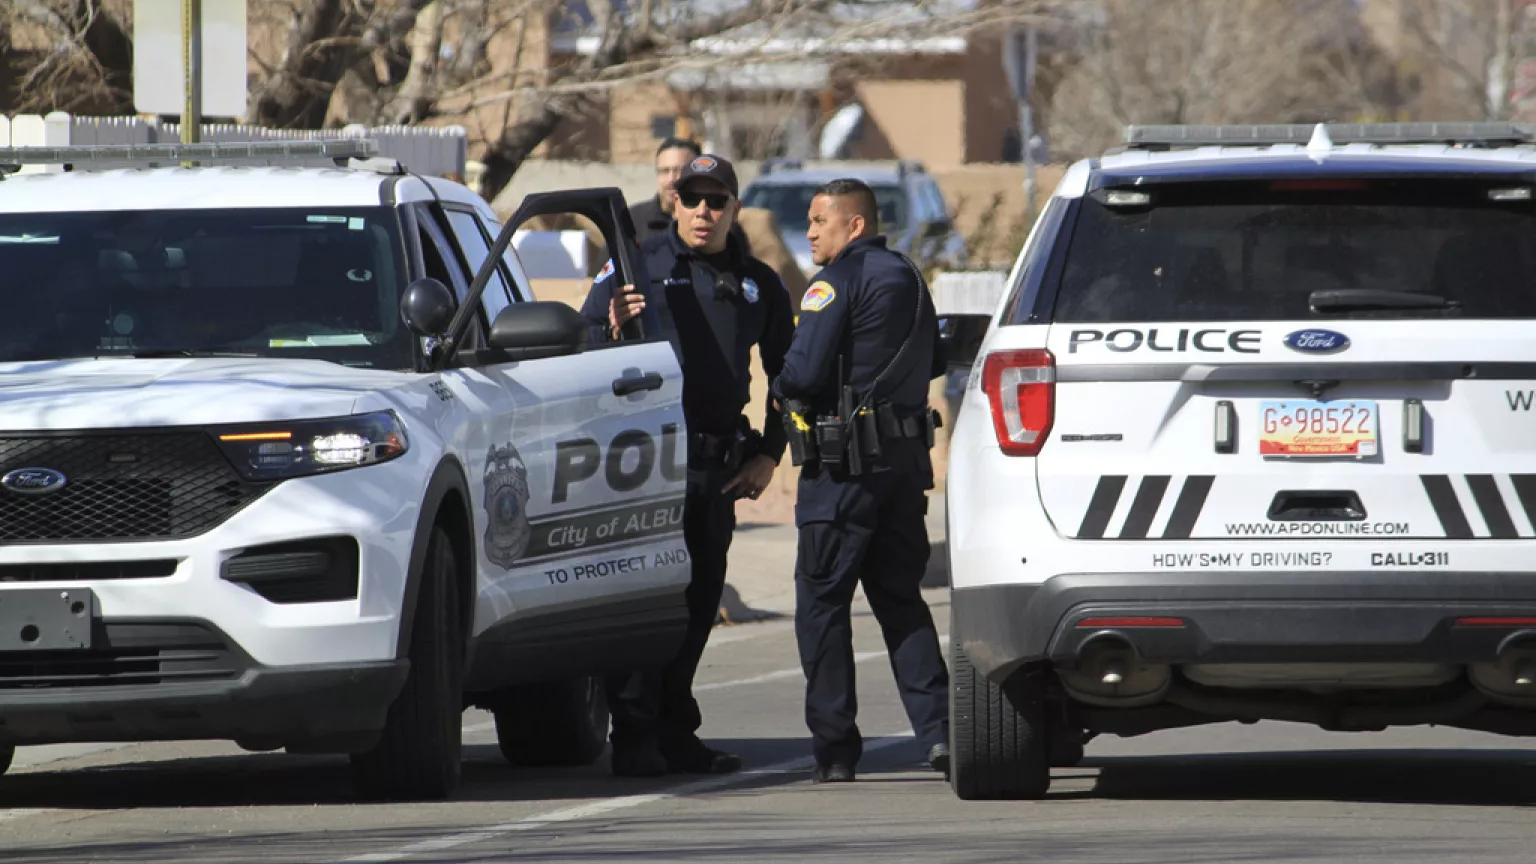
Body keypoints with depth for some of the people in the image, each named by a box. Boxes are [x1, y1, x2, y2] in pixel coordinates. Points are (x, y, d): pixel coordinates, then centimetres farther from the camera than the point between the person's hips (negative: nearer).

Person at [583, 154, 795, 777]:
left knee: (699, 602, 9)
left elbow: (786, 375, 25)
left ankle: (675, 735, 17)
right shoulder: (639, 266, 2)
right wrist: (612, 330, -23)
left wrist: (769, 455, 15)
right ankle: (635, 739, -12)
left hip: (720, 464, 5)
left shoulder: (757, 285, 15)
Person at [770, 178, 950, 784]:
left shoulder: (837, 282, -12)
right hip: (907, 458, 8)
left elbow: (803, 372, -19)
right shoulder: (908, 279, 15)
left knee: (822, 602, -1)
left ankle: (835, 748, -3)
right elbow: (931, 365, 22)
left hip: (844, 462, -8)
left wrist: (783, 391, 1)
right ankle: (937, 728, -1)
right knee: (900, 598, 13)